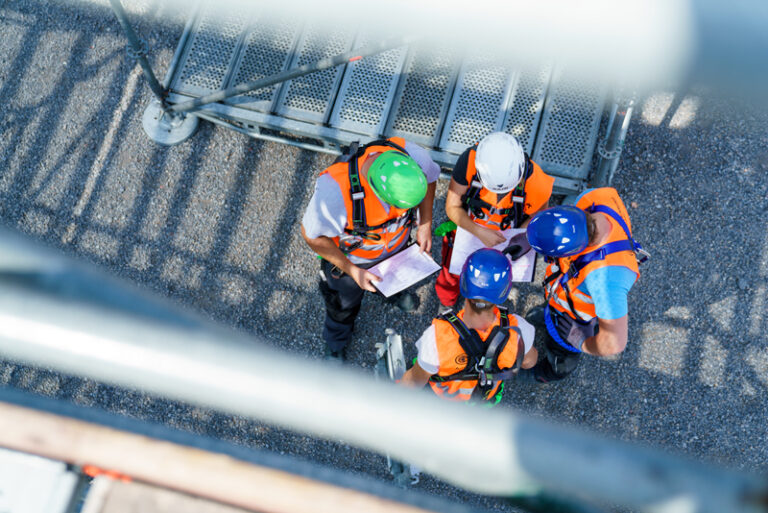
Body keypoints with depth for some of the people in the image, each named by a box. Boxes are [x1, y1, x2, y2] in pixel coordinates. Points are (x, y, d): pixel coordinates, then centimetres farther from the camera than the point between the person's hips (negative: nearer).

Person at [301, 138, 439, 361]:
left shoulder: (414, 157, -37)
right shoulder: (335, 190, -49)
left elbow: (429, 177, -9)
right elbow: (312, 235, -29)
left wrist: (425, 225, -11)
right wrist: (352, 271, -24)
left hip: (398, 243, 3)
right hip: (351, 256, -2)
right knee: (344, 303, 29)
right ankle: (336, 343, 63)